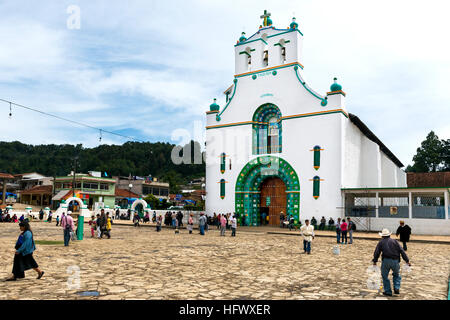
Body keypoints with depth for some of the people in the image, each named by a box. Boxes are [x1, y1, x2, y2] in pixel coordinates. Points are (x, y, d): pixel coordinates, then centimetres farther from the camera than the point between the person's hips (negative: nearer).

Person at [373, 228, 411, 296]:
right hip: (395, 261, 2)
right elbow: (402, 251, 7)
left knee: (385, 276, 13)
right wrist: (407, 261, 5)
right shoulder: (395, 241, 15)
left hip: (386, 261, -2)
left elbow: (377, 252, 4)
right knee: (396, 275, 25)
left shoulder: (381, 242, 12)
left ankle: (388, 291, 13)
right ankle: (396, 288, 12)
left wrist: (375, 261, 8)